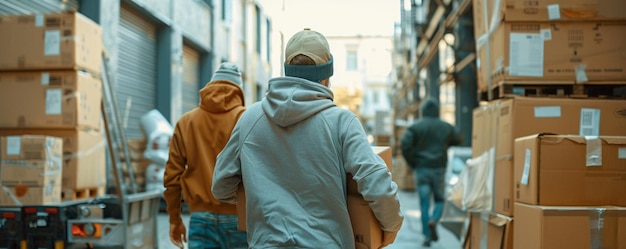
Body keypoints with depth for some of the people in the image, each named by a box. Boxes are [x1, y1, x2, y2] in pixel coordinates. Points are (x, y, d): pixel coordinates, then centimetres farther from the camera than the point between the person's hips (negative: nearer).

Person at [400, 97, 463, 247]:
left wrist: (411, 163, -3)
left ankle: (428, 236, 2)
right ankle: (433, 221, -16)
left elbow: (404, 144, -15)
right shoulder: (445, 127, 4)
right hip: (438, 169, 0)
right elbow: (458, 139, 19)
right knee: (439, 200, 13)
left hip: (421, 169, 0)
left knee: (424, 204, 5)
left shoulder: (415, 126, -2)